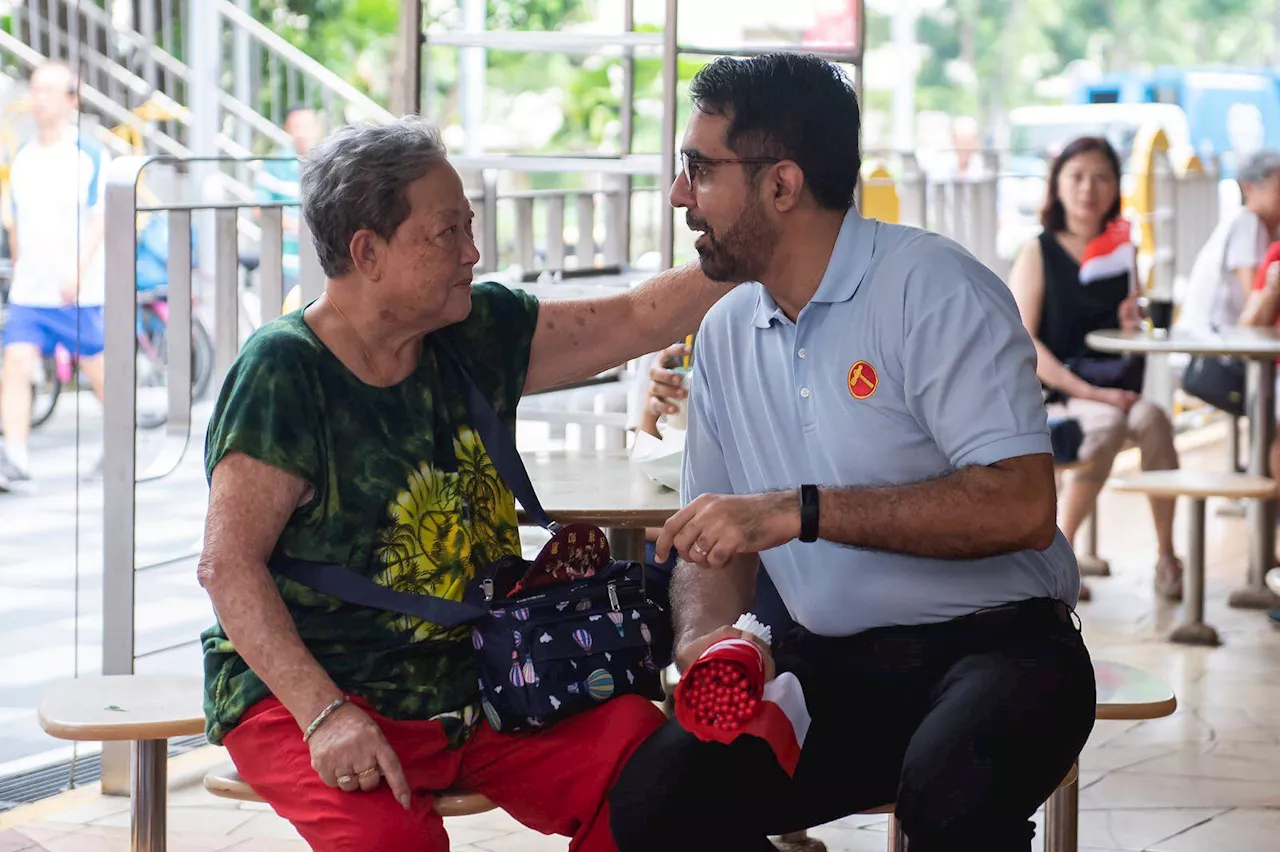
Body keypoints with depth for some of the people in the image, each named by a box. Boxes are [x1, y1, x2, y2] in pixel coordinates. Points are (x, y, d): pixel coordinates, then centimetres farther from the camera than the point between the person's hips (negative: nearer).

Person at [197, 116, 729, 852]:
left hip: (473, 682, 6)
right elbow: (229, 565, -16)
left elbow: (640, 319, 12)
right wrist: (325, 714, -26)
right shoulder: (283, 372, -12)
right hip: (305, 693, -6)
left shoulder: (481, 336, 7)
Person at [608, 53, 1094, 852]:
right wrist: (703, 636, -9)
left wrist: (800, 511, -25)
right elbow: (718, 542, 15)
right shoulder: (726, 332, 10)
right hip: (833, 666, 6)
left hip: (993, 643, -5)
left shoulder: (933, 289, -11)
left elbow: (1023, 507, -22)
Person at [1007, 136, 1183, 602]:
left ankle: (1167, 557, -25)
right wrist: (1088, 392, -18)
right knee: (1107, 423, -35)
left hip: (1116, 394, 3)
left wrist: (1134, 328, -1)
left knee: (1152, 418, -30)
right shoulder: (1038, 254, 4)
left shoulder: (1123, 253, 16)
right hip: (1052, 398, -3)